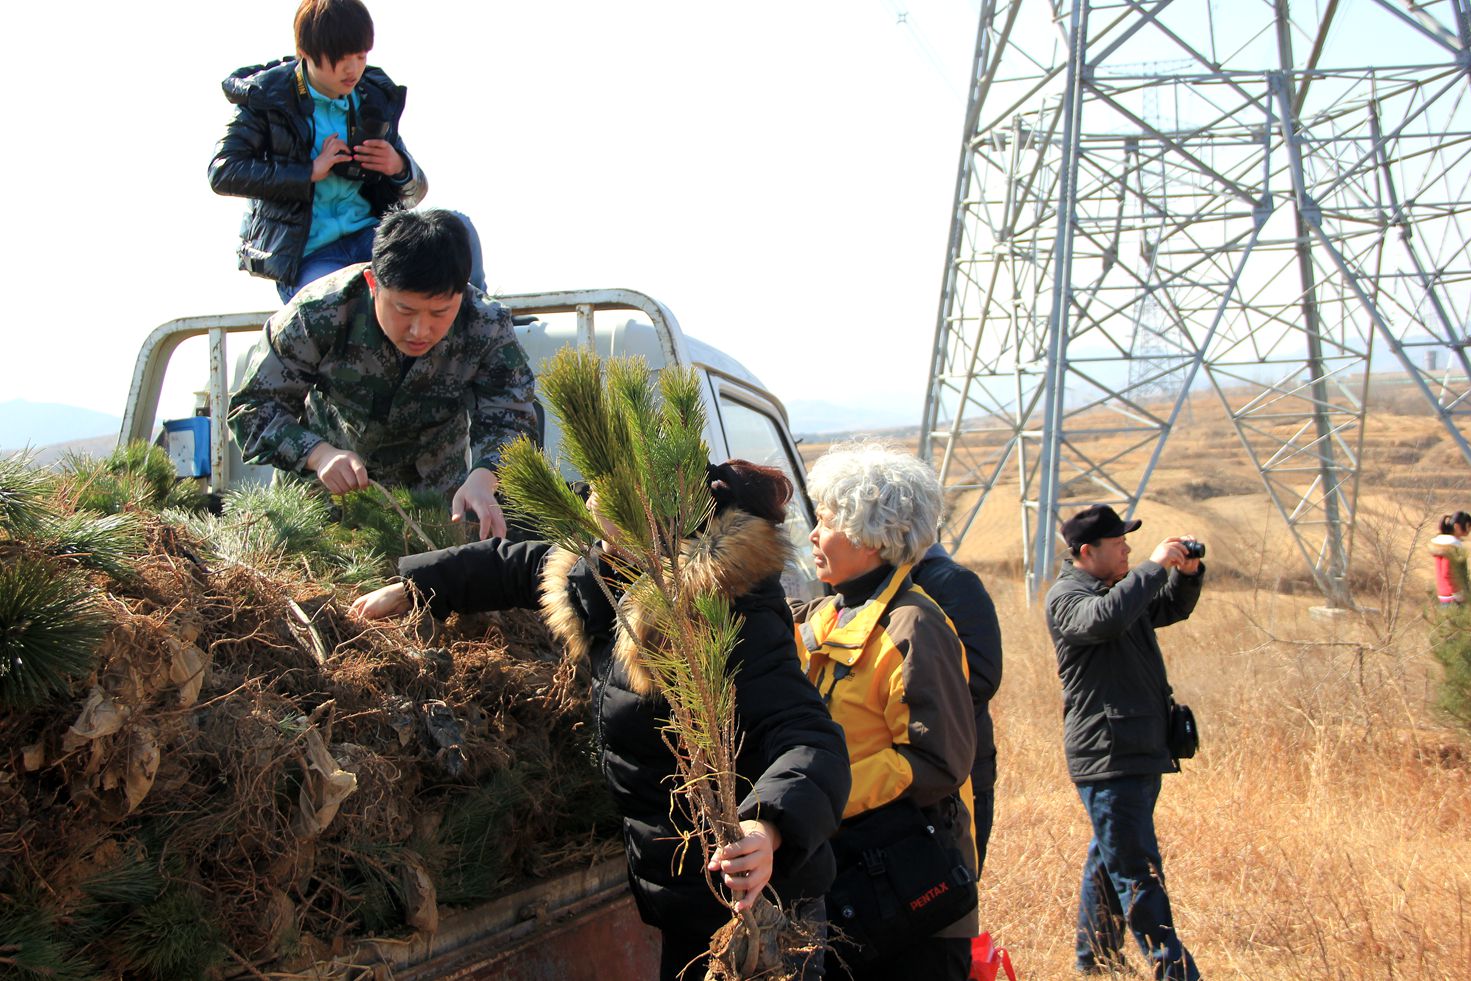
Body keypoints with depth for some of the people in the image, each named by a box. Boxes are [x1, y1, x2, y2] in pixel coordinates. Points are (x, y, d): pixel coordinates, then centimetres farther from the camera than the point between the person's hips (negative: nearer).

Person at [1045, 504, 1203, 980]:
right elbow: (1104, 619, -33)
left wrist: (1187, 573, 9)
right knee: (1138, 873, -8)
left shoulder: (1120, 588, 18)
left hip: (1140, 752, 10)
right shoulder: (1065, 596, -11)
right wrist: (1154, 566, -25)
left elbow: (1172, 609, 29)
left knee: (1109, 861, 18)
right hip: (1108, 758, -10)